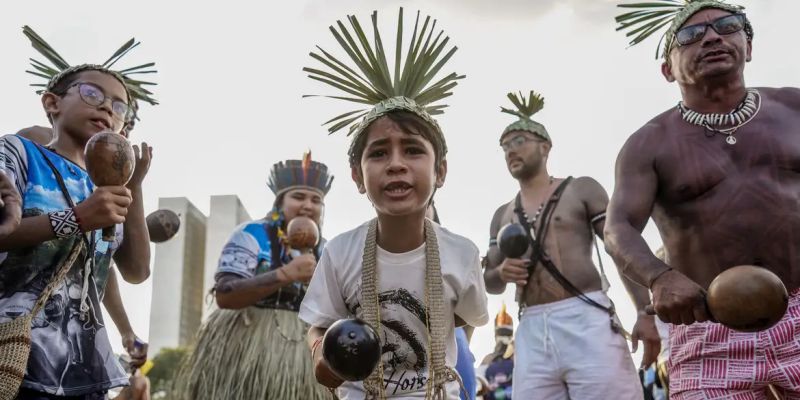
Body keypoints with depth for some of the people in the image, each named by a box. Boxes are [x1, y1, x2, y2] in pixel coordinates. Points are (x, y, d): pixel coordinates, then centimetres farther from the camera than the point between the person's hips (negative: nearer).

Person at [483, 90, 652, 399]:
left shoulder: (582, 190, 10)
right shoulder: (502, 215, 22)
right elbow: (490, 283, 22)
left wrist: (645, 312, -6)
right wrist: (501, 273, -3)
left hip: (586, 319, -4)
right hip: (532, 331, 4)